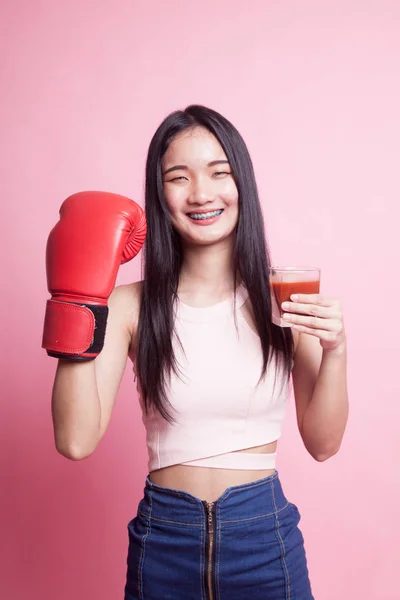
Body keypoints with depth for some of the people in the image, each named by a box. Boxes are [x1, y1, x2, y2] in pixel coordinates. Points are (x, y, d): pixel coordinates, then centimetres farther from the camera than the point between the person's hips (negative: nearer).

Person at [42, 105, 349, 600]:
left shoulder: (286, 300, -7)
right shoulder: (131, 306, -9)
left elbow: (322, 443, -2)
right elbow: (77, 441, -18)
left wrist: (334, 352, -17)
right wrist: (78, 304, -21)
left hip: (266, 538, 0)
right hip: (164, 539, 0)